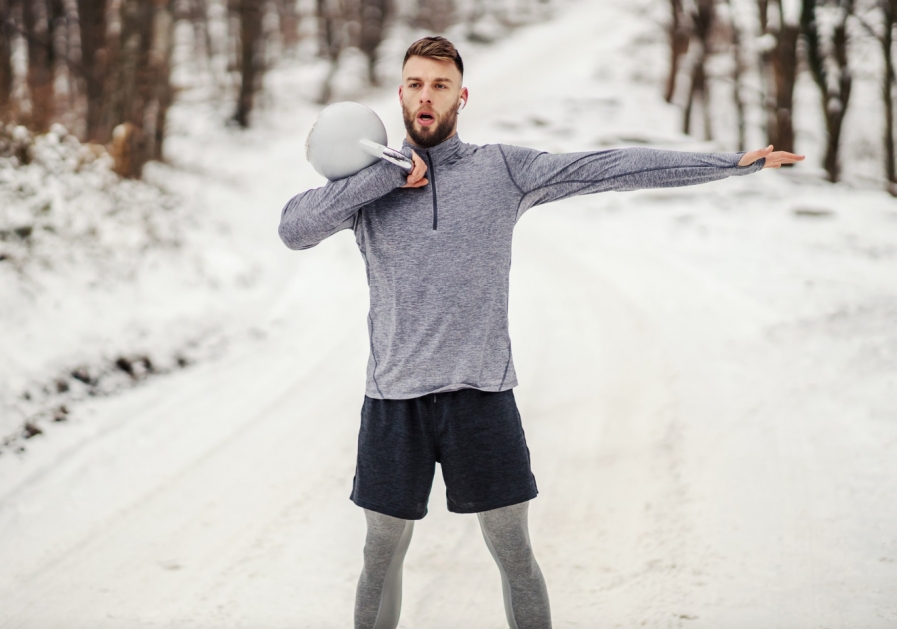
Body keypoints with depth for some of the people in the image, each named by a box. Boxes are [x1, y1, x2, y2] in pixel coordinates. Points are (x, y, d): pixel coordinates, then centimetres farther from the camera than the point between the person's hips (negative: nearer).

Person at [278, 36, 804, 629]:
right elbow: (294, 228, -9)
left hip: (483, 396, 0)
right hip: (394, 401, 1)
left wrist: (735, 162, -5)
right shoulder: (369, 182, 6)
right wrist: (386, 175, -12)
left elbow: (614, 167, -1)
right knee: (383, 557, 10)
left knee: (515, 556, 7)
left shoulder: (504, 168, 4)